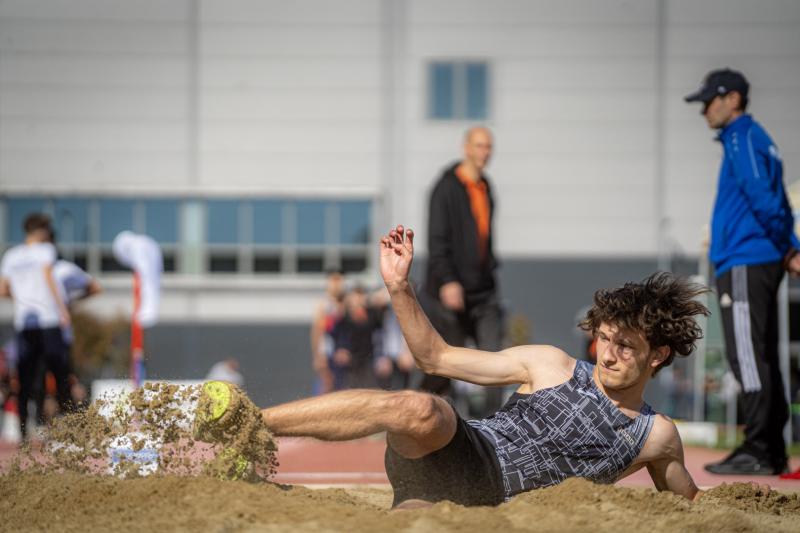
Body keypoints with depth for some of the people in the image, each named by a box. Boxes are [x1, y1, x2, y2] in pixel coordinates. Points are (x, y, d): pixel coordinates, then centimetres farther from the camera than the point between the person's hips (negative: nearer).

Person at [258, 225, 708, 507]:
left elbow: (690, 504, 34)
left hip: (492, 500, 0)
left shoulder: (658, 438, 14)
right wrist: (400, 287, -1)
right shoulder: (550, 366, 12)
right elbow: (435, 357, 10)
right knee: (421, 409, -39)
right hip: (462, 451, 0)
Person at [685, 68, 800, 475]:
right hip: (761, 264, 10)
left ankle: (757, 452, -12)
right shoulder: (753, 138, 22)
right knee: (760, 359, 11)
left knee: (749, 358, -11)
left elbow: (763, 198, -19)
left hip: (745, 265, -10)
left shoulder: (744, 138, -9)